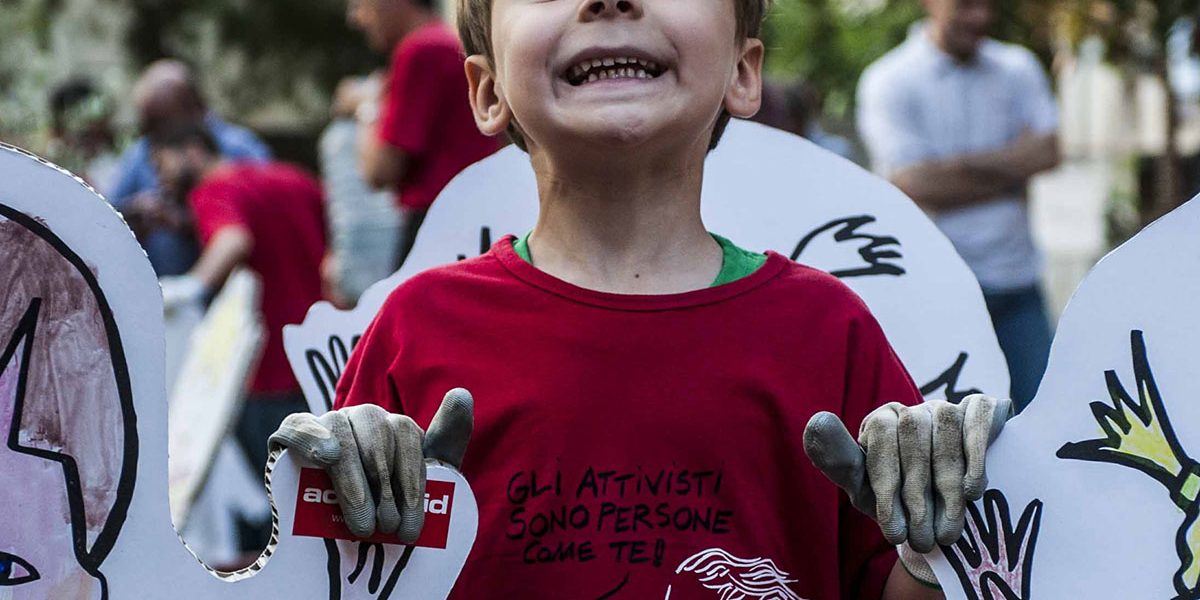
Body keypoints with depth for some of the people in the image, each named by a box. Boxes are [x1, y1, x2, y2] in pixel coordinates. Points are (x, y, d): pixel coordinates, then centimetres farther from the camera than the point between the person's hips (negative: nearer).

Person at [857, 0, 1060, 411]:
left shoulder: (1018, 67, 12)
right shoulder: (888, 81, -4)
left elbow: (1046, 152, -2)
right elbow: (915, 185, -13)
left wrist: (963, 164, -11)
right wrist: (1012, 173, -6)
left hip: (1017, 279, 4)